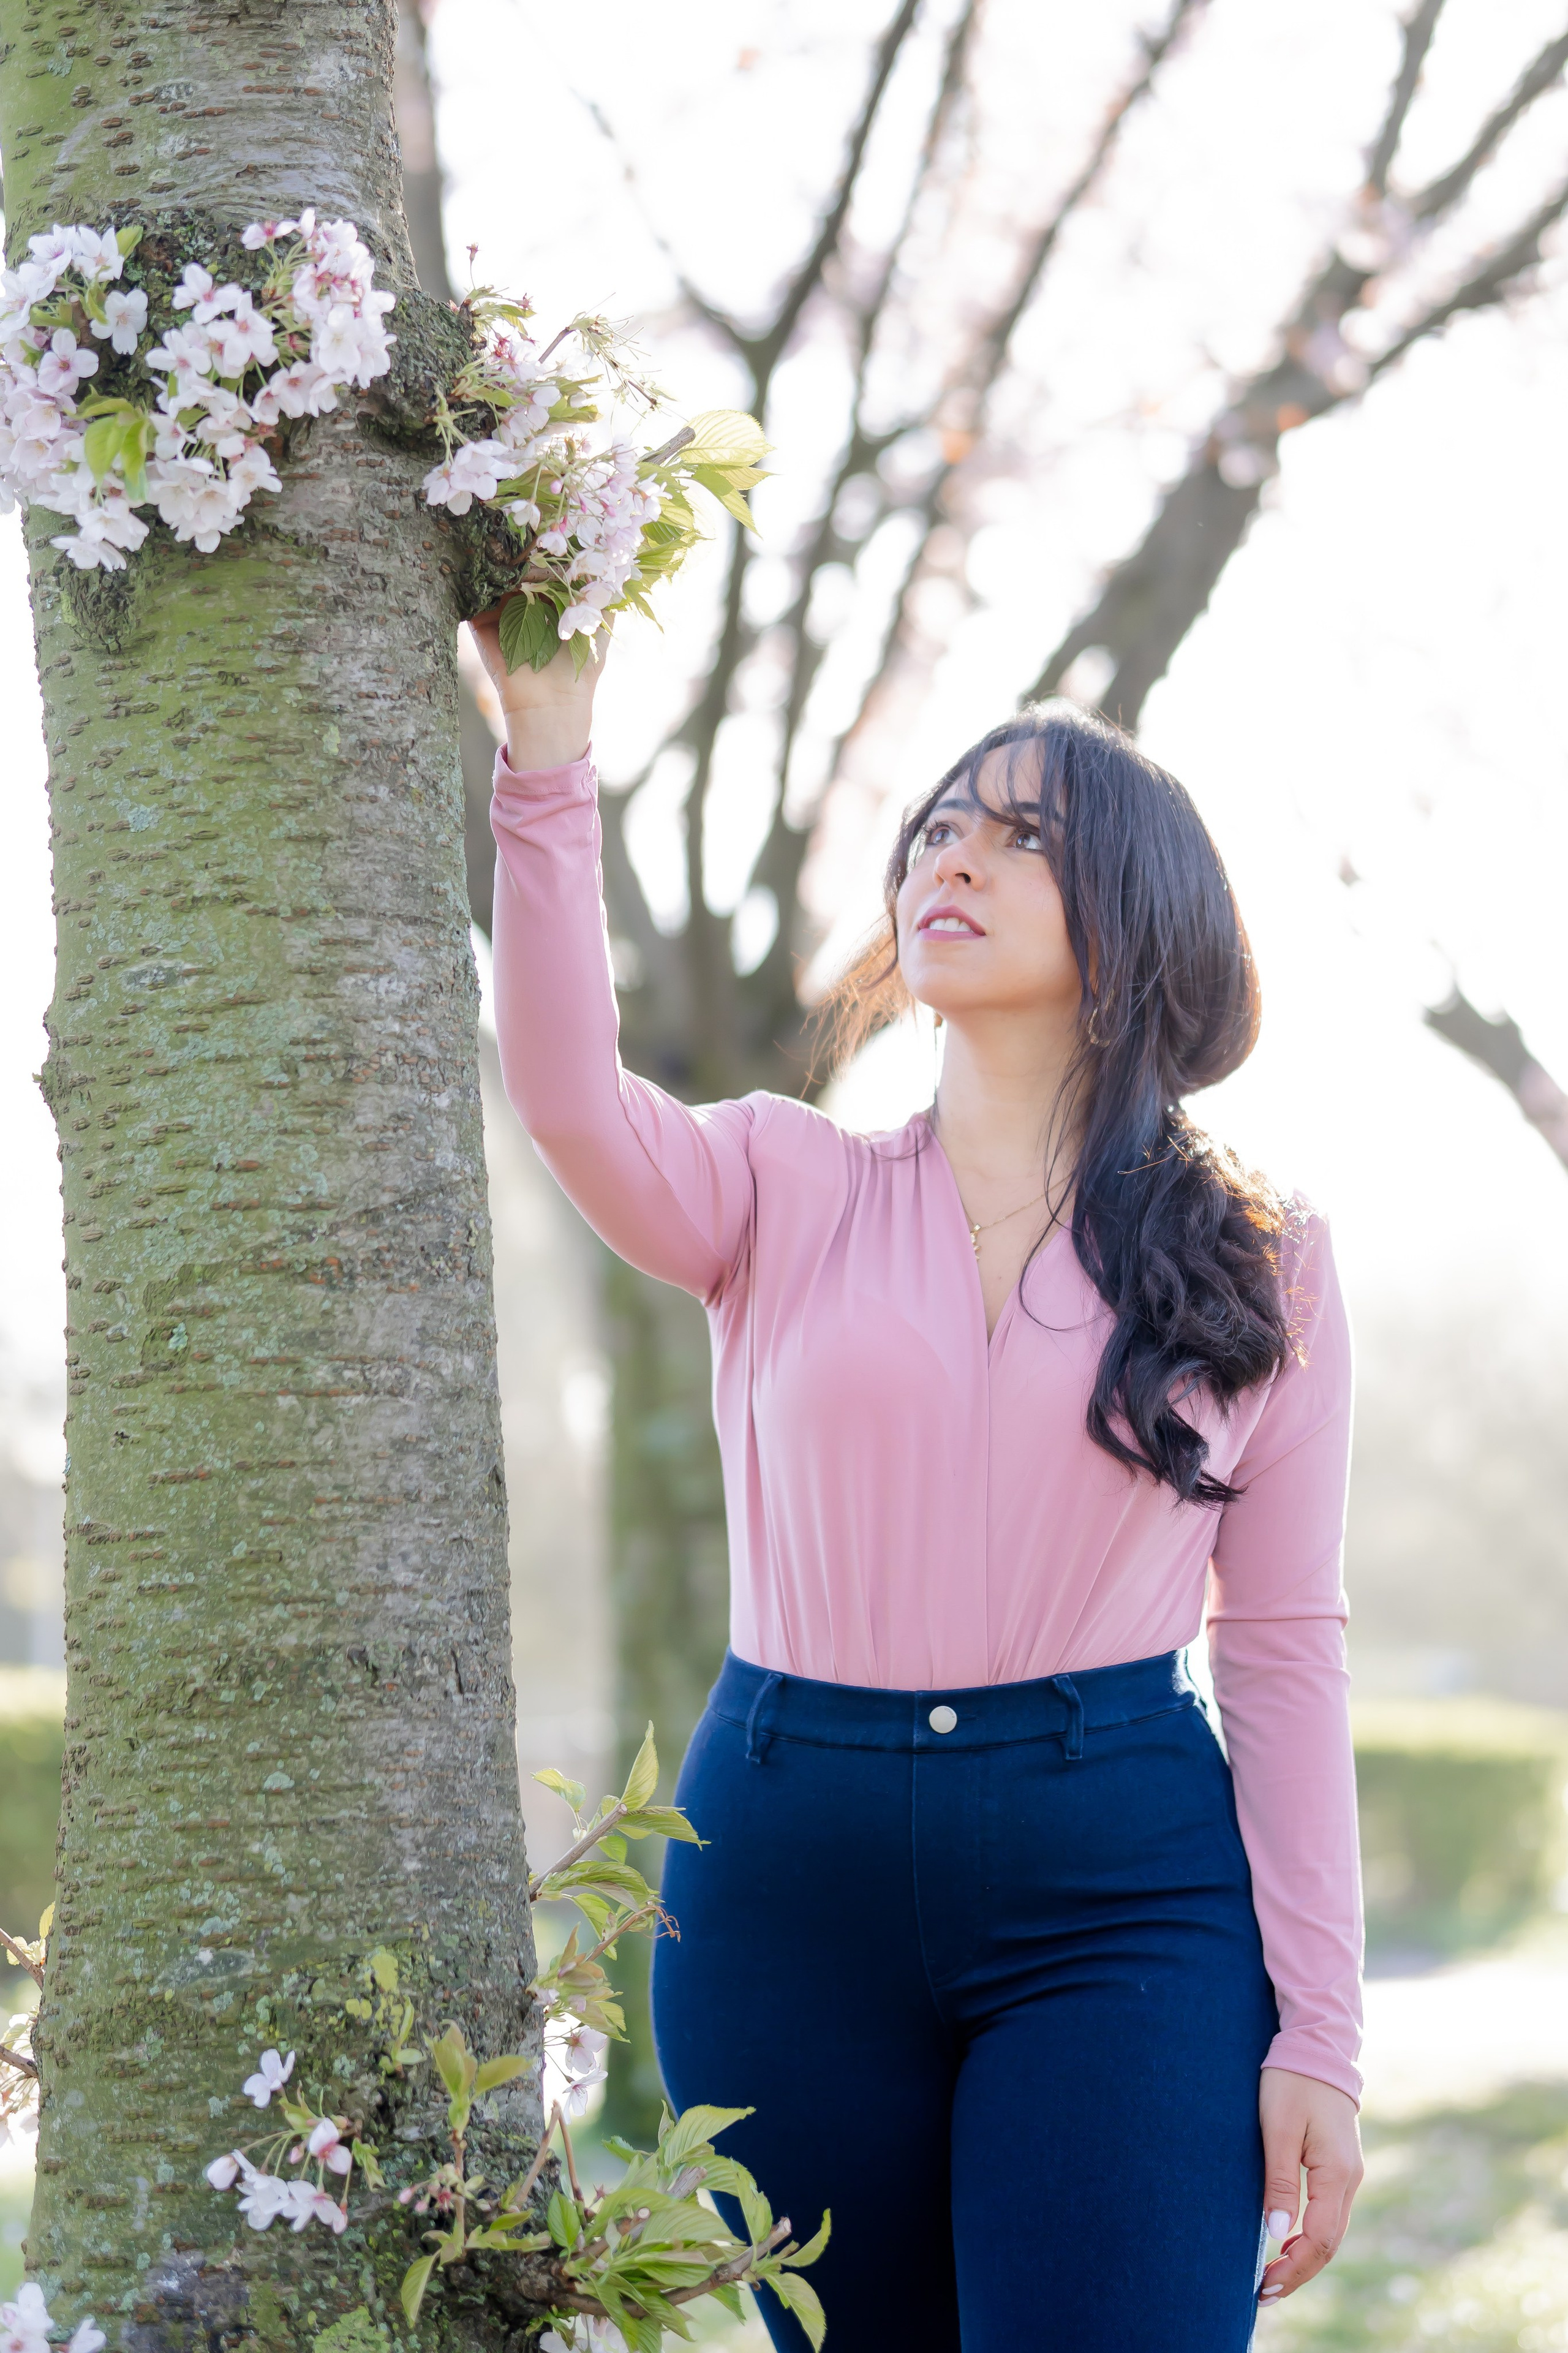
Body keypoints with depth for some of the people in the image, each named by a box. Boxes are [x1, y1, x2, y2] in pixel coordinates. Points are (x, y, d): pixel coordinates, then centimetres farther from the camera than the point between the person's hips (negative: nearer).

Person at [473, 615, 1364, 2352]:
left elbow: (1284, 1649, 3)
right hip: (792, 1873, 2)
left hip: (1124, 1893, -1)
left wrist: (1316, 2032, -2)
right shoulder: (789, 1196, 7)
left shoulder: (1263, 1263, 6)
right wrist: (549, 760, -20)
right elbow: (572, 1102, -15)